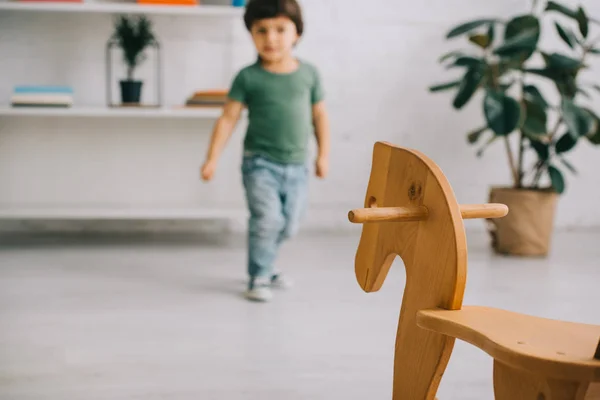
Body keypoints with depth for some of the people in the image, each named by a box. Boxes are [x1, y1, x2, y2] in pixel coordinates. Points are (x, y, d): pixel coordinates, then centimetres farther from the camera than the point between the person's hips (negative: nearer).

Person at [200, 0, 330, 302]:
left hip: (296, 166, 4)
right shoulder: (248, 77, -6)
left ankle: (264, 265, 36)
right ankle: (258, 279, -1)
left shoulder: (309, 73, 2)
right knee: (267, 217, -18)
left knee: (288, 225, 12)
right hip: (260, 161, -3)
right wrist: (212, 158, -9)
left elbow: (319, 115, 12)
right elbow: (228, 118, -4)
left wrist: (323, 154, 13)